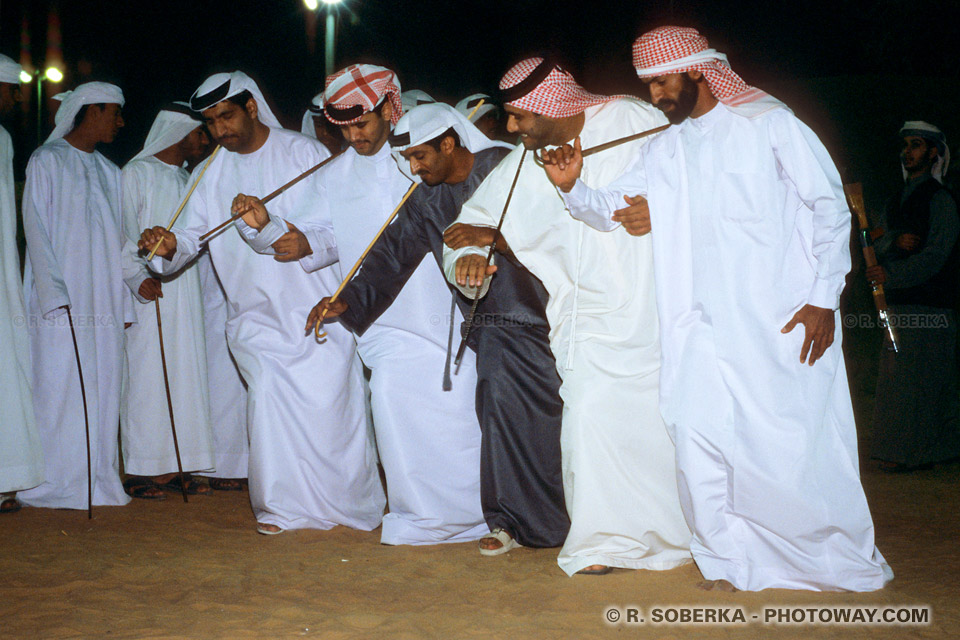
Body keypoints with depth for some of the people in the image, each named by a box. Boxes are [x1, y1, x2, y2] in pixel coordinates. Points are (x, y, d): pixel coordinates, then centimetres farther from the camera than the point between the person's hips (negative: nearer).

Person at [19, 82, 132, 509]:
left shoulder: (108, 172, 19)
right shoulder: (47, 161, 1)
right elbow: (36, 230, -5)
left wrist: (124, 300, 9)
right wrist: (54, 292, -15)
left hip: (104, 305, 6)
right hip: (62, 305, -6)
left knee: (103, 391, 3)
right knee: (61, 389, -7)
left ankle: (99, 481, 8)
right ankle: (57, 486, -1)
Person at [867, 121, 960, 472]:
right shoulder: (900, 199, 19)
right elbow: (879, 244, 12)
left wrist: (892, 274, -21)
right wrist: (896, 241, -10)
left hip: (927, 307, -8)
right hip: (899, 303, 8)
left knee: (913, 379, -8)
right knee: (899, 377, 9)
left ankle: (910, 454, -4)